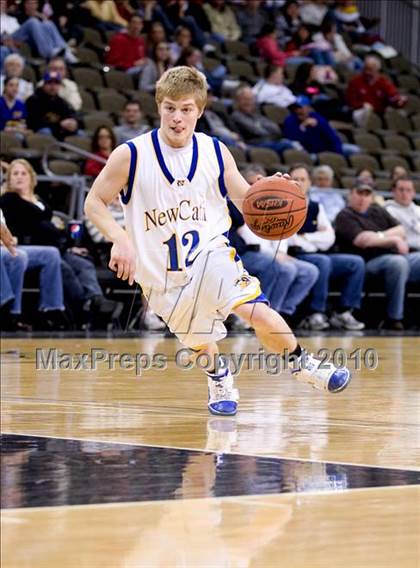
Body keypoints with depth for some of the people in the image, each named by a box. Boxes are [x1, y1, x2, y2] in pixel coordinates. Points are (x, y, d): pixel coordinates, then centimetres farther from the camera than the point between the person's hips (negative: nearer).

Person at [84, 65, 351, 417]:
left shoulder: (216, 153, -4)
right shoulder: (131, 156, -11)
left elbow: (247, 202, 3)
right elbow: (94, 203, -5)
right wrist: (120, 240, -22)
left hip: (210, 253, 0)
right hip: (162, 275, 0)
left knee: (256, 310, -25)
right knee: (199, 343, 12)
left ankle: (304, 364, -2)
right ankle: (218, 376, 47)